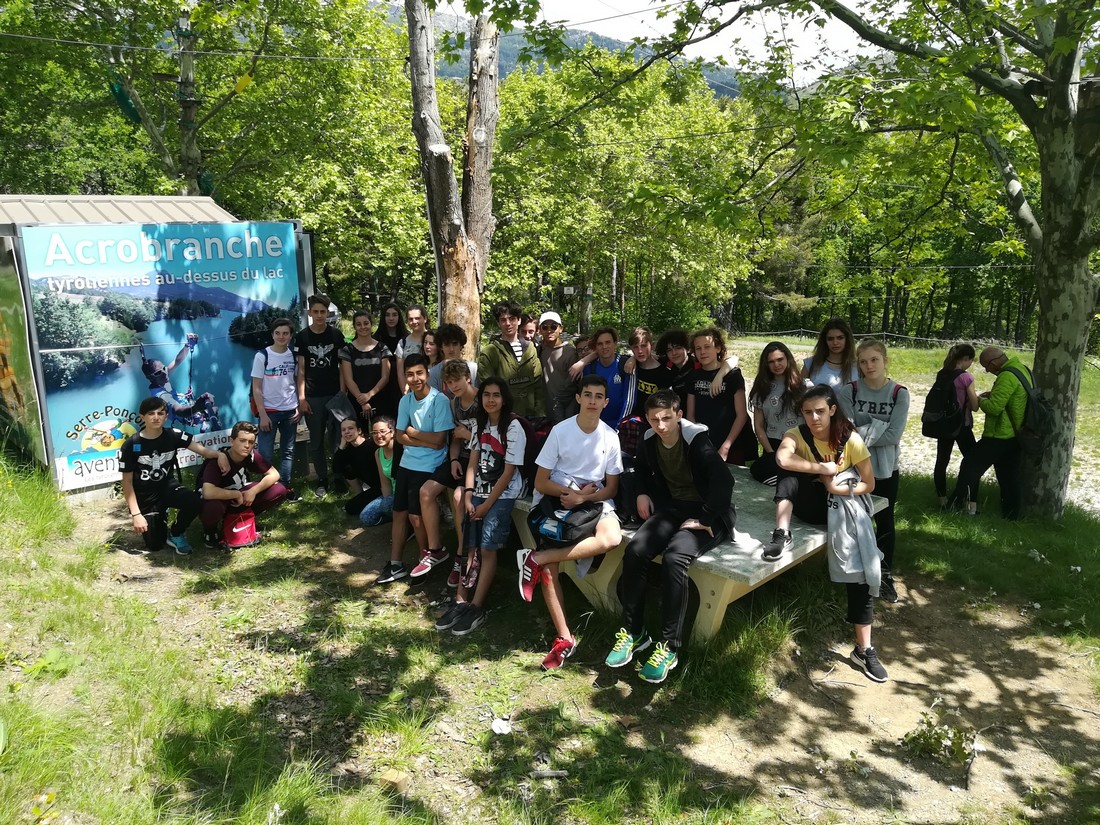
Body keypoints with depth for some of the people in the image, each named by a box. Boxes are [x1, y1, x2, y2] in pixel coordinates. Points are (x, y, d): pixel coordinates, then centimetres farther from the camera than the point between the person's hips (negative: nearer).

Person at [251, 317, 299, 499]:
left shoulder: (294, 356, 2)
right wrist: (262, 415, -12)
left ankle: (285, 486, 19)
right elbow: (256, 388, -7)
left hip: (290, 411, 3)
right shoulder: (262, 356, -7)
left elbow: (297, 382, 8)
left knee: (288, 451, 9)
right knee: (265, 453, -3)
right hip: (269, 411, -3)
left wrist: (299, 407, 0)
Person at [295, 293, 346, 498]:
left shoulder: (336, 335, 2)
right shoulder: (302, 337, 1)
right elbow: (301, 370, 1)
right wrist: (301, 398, -6)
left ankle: (340, 477, 11)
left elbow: (342, 366, 4)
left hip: (335, 395, 0)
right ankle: (322, 480, 16)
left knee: (337, 439, -1)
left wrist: (343, 392, -4)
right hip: (313, 397, 0)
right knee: (317, 442, 6)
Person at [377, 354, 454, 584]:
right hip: (407, 463, 6)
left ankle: (427, 556, 22)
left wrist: (412, 432, -7)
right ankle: (395, 564, 21)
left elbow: (438, 441, -18)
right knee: (399, 512, 9)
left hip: (429, 467, -6)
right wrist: (425, 442, -14)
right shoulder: (405, 400, 3)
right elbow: (400, 437, 2)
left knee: (415, 515, -2)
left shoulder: (439, 400, -15)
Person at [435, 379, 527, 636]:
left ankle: (477, 609, -2)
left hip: (502, 496, -5)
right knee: (470, 548, 1)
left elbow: (509, 472, -12)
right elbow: (472, 463, 7)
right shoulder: (480, 425, 9)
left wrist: (487, 504, -10)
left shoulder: (513, 427, -11)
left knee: (487, 549, -7)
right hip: (479, 493, 5)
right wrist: (468, 496, -4)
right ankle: (461, 602, 5)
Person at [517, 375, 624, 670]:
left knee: (611, 538, -33)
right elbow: (541, 483, -3)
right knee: (548, 570, -19)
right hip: (556, 498, -1)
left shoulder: (610, 437, 0)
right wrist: (571, 491, -16)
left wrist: (583, 497, -13)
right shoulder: (560, 431, -6)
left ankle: (536, 559, -23)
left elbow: (611, 488, 4)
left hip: (594, 500, 2)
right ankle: (564, 637, -5)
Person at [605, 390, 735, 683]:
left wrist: (705, 519, -24)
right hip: (672, 507, 6)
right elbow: (642, 468, 26)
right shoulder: (650, 440, 2)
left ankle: (669, 645, -20)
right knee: (635, 550, -21)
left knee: (674, 557, -33)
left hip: (708, 513, -6)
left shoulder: (696, 438, -18)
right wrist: (643, 493, 9)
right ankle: (633, 631, -5)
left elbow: (724, 481, -29)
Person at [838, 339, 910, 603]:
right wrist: (878, 427, -22)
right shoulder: (849, 391, -6)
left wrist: (860, 433, -18)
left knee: (885, 523, 11)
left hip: (886, 470, 0)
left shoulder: (899, 394, -7)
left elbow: (893, 436, -16)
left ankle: (885, 575, 27)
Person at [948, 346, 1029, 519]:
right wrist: (993, 395, 8)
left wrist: (980, 400, -6)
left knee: (971, 465, -1)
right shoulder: (1022, 369, 9)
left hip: (1000, 436, -9)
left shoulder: (1007, 377, -22)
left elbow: (994, 407, -25)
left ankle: (955, 505, 2)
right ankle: (1011, 513, 23)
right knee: (1009, 475, 16)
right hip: (1015, 434, 9)